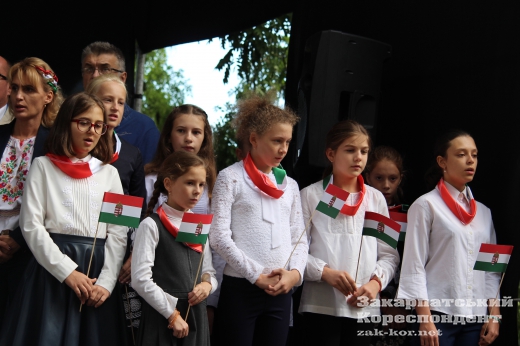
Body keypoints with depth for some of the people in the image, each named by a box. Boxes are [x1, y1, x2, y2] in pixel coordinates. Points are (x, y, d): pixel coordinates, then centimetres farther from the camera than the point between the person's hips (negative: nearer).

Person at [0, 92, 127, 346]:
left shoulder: (109, 173, 12)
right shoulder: (44, 166, 5)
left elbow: (118, 233, 5)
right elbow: (31, 225, -5)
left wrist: (106, 282, -9)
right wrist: (68, 271, -14)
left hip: (96, 267, 3)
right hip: (52, 269, -2)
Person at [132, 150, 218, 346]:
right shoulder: (152, 225, -8)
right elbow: (140, 279, -14)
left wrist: (207, 284, -5)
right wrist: (171, 313, -13)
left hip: (196, 316, 6)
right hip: (162, 317, -6)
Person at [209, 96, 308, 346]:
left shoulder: (289, 185, 15)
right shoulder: (231, 178, -1)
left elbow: (299, 238, 12)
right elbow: (219, 236, -9)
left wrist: (295, 272, -8)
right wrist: (256, 276, -13)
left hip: (281, 291, 5)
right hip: (241, 288, -5)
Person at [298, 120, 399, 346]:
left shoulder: (376, 198, 10)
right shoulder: (311, 195, 1)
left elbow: (389, 254, 11)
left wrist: (376, 281, -7)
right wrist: (325, 272, -18)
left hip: (364, 309, 3)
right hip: (321, 308, -3)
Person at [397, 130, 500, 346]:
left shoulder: (483, 213, 14)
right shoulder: (426, 205, -2)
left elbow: (492, 268, 15)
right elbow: (414, 266, -7)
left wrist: (494, 315, 6)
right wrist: (425, 319, -12)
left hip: (476, 319, 5)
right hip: (438, 315, -5)